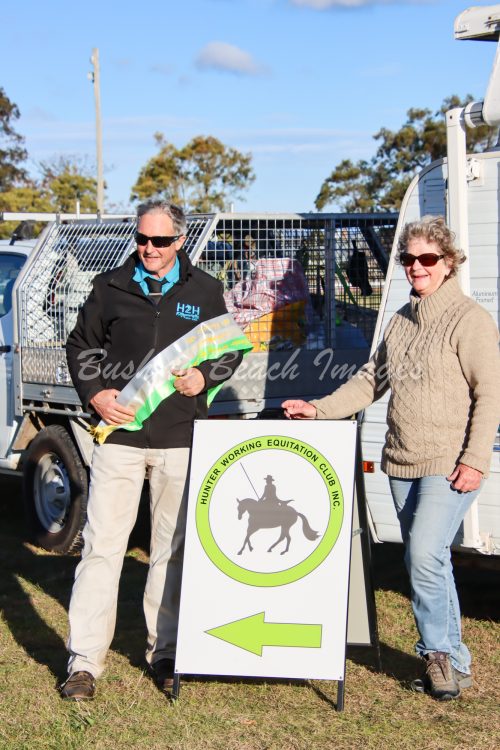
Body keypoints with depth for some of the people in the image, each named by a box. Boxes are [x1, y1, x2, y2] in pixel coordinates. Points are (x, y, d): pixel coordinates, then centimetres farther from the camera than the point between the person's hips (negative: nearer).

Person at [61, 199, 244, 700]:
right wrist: (94, 393, -4)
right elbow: (80, 345, 13)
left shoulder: (204, 291, 8)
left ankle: (164, 654, 21)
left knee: (172, 549, 9)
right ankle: (84, 662, 2)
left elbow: (230, 350, 15)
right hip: (119, 434, -1)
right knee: (102, 545, -4)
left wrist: (204, 377, -6)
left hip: (180, 438, 1)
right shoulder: (112, 287, 6)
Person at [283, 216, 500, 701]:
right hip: (402, 462, 7)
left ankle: (438, 652, 1)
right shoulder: (401, 320, 14)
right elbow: (372, 380, 17)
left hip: (449, 465, -7)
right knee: (426, 562, 9)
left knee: (425, 555, -17)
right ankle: (453, 663, 19)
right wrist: (318, 410, 8)